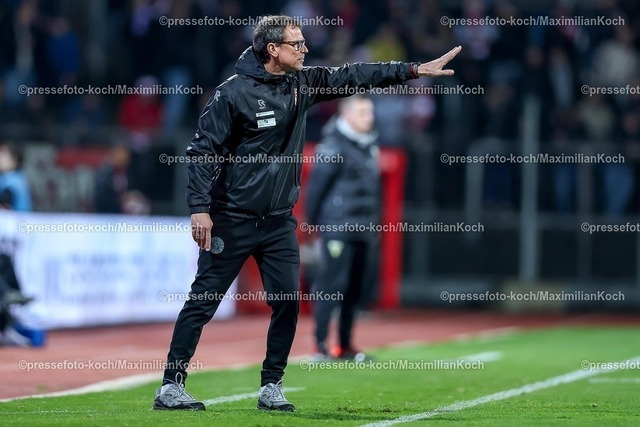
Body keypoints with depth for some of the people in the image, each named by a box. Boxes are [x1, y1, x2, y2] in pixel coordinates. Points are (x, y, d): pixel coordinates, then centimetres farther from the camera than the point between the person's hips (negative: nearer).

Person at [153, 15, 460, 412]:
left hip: (279, 221, 6)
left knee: (288, 302, 0)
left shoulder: (303, 83, 5)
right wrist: (200, 208, -17)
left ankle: (272, 387, 11)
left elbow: (355, 76, 9)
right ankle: (171, 386, 2)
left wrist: (415, 70, 4)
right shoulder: (234, 92, -12)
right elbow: (203, 151, -10)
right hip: (232, 220, -6)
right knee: (203, 301, -3)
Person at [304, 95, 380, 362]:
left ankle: (345, 345, 16)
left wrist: (374, 222, 16)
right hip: (338, 227, -8)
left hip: (364, 229, 8)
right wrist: (312, 221, -7)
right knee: (333, 284, -9)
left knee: (356, 287, 9)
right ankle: (320, 345, -7)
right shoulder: (334, 145, -10)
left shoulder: (370, 147, 15)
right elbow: (317, 184, -10)